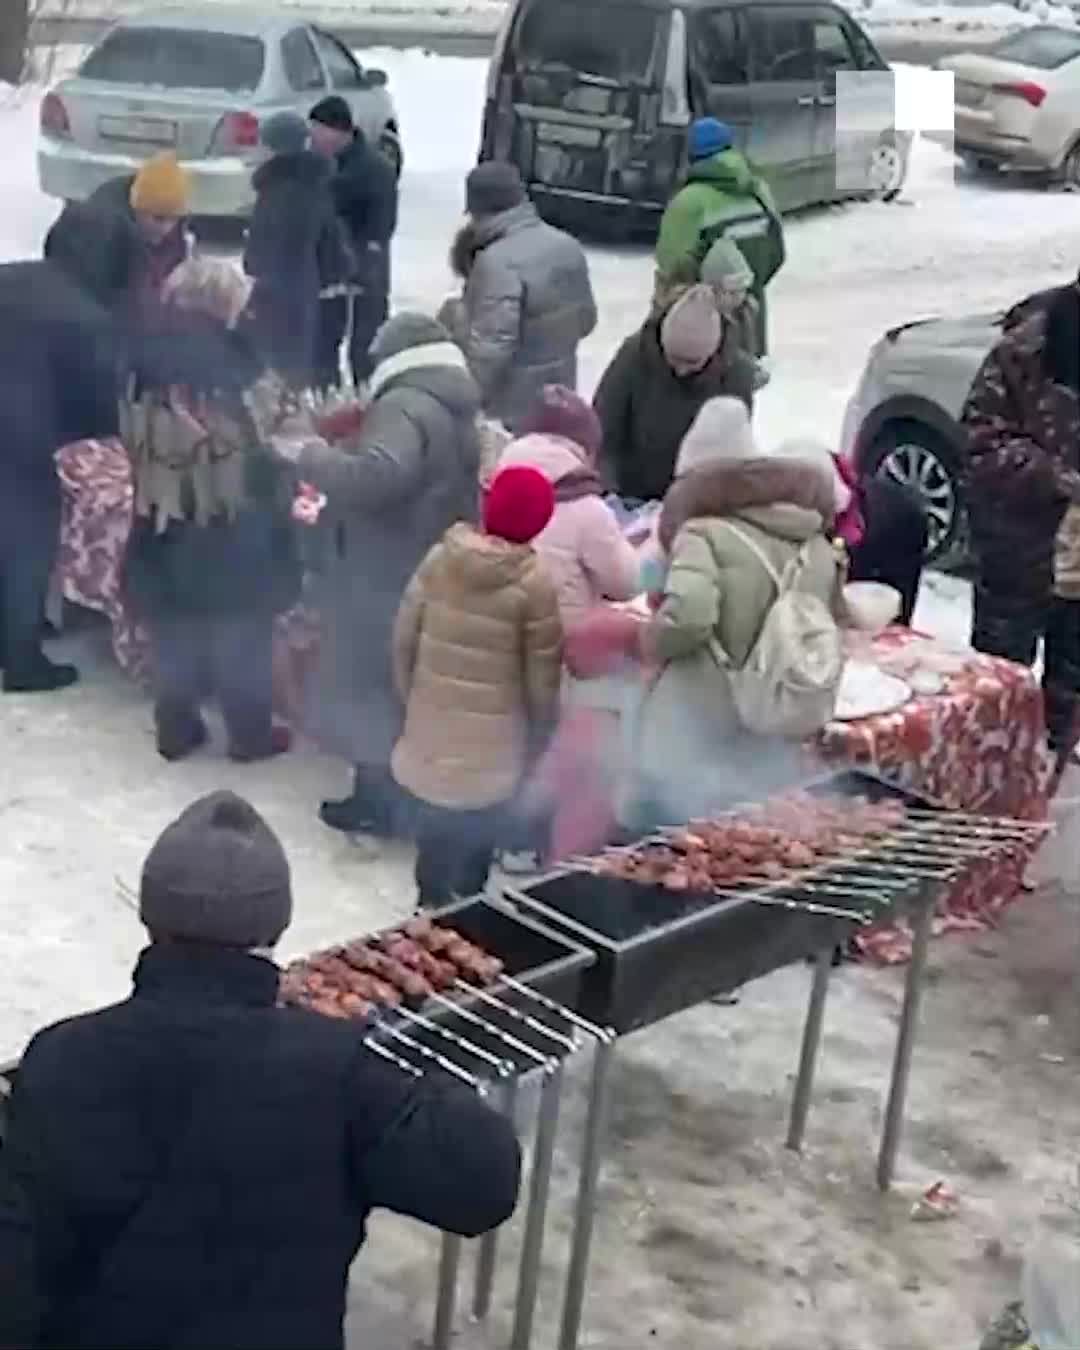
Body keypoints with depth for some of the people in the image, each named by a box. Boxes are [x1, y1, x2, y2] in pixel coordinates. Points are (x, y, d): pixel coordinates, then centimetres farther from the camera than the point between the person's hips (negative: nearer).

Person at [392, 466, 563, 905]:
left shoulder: (440, 558, -6)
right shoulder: (535, 584, -17)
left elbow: (403, 640, 1)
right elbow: (541, 679, -10)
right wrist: (538, 740, 6)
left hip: (431, 738, 4)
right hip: (491, 753, -4)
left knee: (437, 856, 20)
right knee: (470, 865, 11)